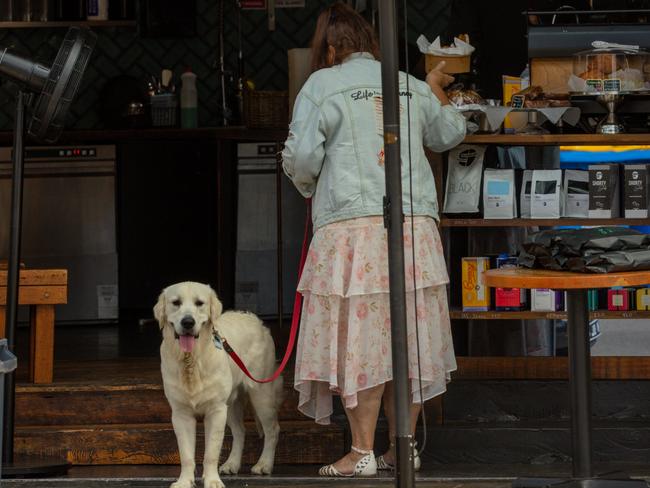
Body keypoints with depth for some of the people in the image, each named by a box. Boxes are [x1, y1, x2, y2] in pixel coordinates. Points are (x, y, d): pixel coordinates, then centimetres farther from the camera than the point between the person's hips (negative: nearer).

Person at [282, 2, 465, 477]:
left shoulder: (322, 85, 0)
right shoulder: (411, 87, 14)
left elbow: (301, 157, -6)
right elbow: (450, 135, 30)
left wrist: (309, 190, 15)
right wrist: (435, 91, 47)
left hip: (352, 228, -4)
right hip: (415, 226, 5)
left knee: (360, 338, -2)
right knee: (408, 337, 9)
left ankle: (362, 453, 0)